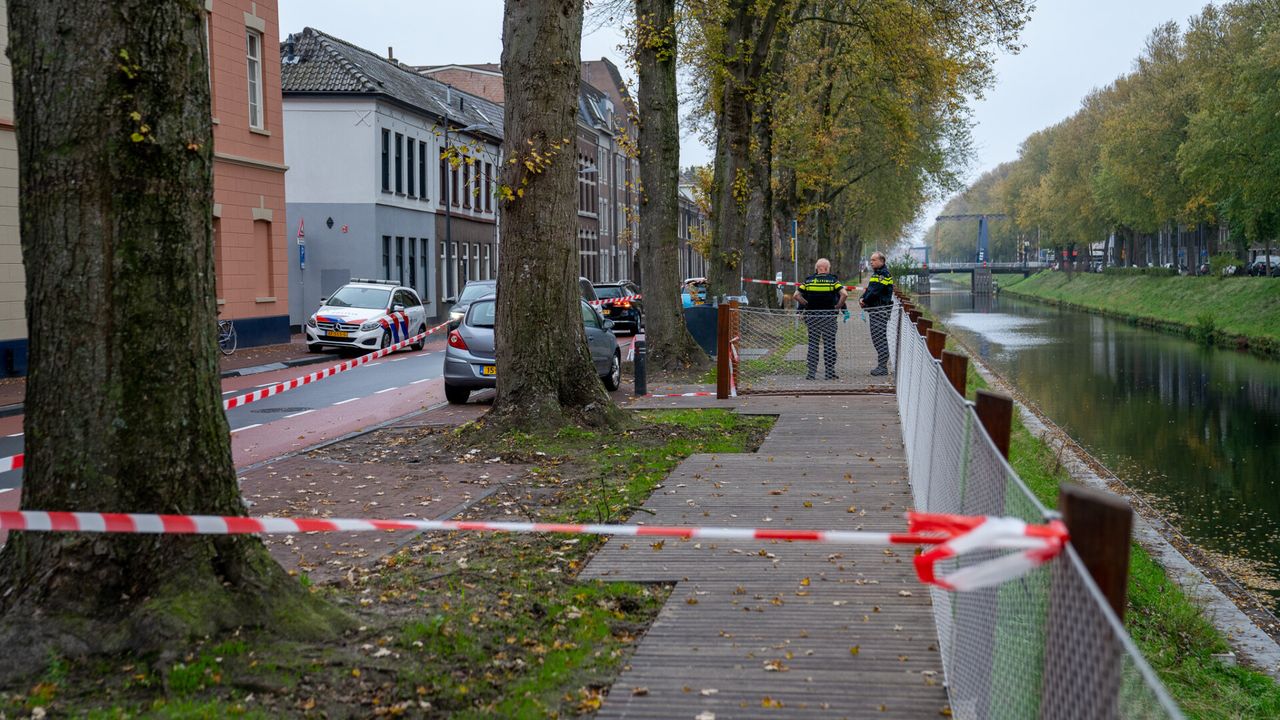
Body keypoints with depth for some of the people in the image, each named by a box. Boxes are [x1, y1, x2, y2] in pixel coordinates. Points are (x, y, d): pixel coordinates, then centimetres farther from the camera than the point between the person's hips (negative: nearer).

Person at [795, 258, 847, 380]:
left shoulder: (808, 280, 3)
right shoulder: (833, 280, -3)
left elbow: (796, 295, -1)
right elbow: (844, 294, -15)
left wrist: (807, 304, 7)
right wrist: (838, 306, -3)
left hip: (812, 317, 2)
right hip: (829, 317, -2)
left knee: (813, 344, 7)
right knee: (829, 344, 4)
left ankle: (811, 372, 6)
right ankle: (830, 372, 5)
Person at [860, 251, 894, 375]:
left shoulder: (884, 274, -12)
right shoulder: (875, 274, 20)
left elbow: (875, 291, -19)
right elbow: (869, 290, 19)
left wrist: (865, 300, -8)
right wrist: (862, 299, 0)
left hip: (881, 310, -10)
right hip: (874, 310, 10)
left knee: (880, 337, -11)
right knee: (876, 337, 11)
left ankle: (883, 367, -10)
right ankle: (881, 365, 16)